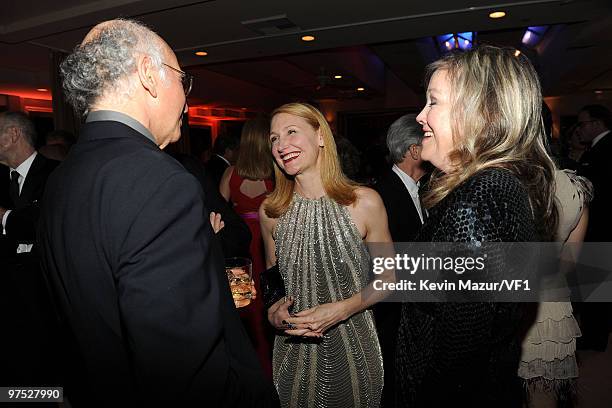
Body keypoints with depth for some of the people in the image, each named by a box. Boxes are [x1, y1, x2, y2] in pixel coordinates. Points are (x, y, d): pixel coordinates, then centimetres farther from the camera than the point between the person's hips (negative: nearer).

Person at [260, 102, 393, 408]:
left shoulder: (365, 202, -14)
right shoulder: (271, 211, -7)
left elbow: (387, 275, -5)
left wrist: (341, 309, -18)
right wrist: (272, 309, -10)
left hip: (354, 347, -1)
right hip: (293, 351, 2)